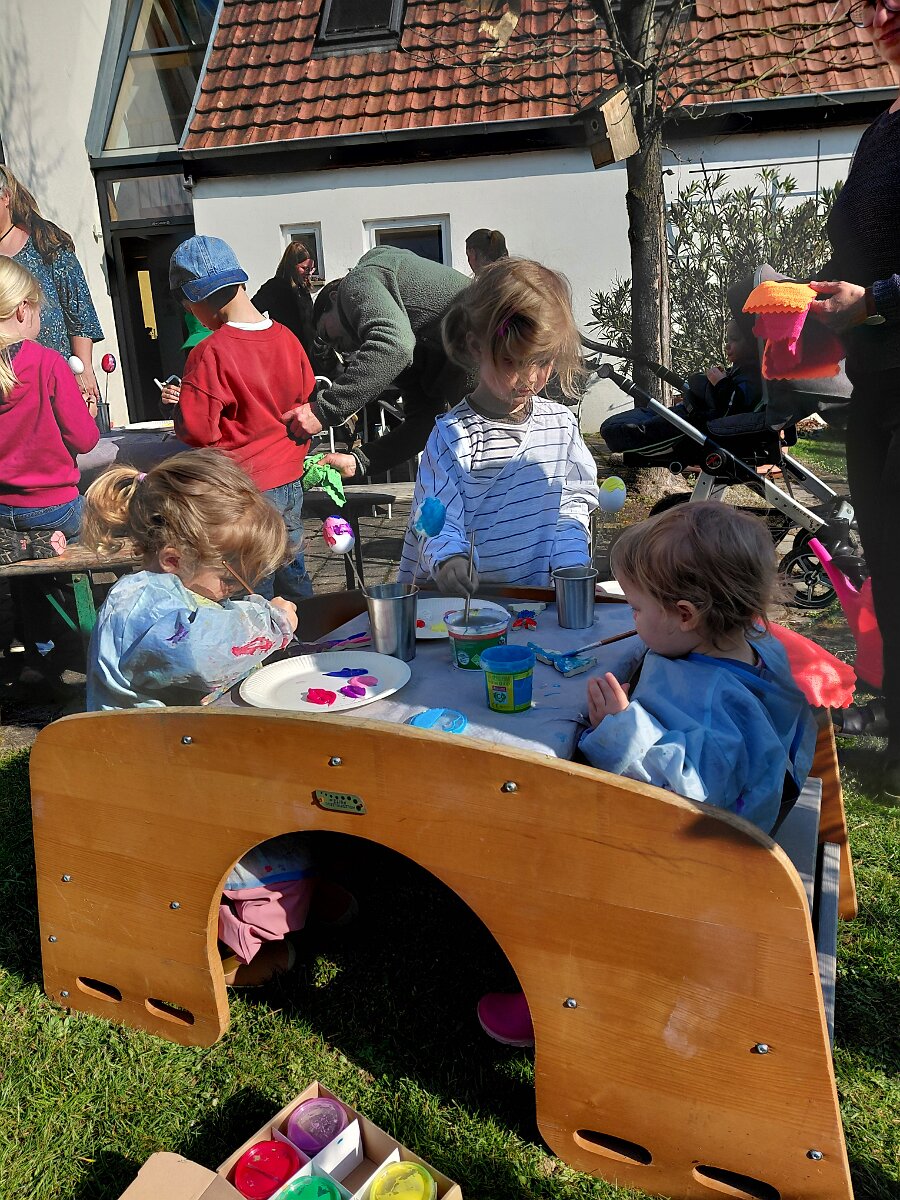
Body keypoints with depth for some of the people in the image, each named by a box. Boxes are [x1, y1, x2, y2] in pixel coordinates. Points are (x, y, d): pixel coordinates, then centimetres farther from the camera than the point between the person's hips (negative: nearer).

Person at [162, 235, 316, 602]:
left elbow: (197, 431, -16)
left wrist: (180, 404, 2)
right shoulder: (286, 338, 0)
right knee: (293, 577, 21)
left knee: (254, 593, 6)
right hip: (291, 481, 7)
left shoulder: (210, 354, -18)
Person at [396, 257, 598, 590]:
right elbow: (438, 520, -9)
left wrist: (571, 566, -4)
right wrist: (448, 560, -31)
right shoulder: (452, 435, -7)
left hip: (542, 593, 3)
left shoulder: (560, 423, 7)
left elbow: (574, 503, 11)